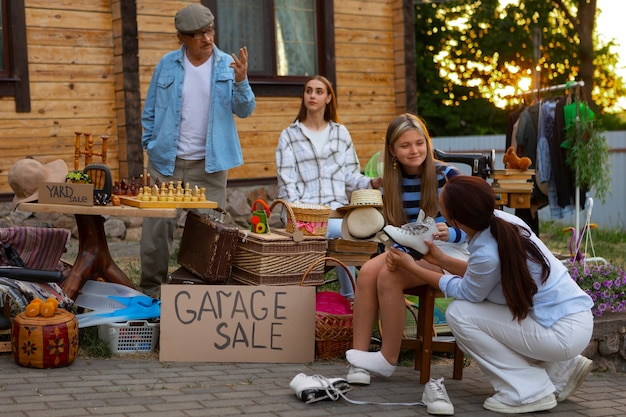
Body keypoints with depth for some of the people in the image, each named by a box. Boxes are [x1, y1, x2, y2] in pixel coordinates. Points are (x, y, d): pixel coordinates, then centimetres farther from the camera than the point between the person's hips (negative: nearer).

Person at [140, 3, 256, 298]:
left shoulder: (227, 65, 1)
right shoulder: (167, 65, 2)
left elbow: (245, 111, -7)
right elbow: (150, 111, 10)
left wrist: (241, 81, -23)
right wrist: (151, 146, 3)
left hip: (209, 165, 0)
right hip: (166, 163, 0)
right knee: (157, 228, 1)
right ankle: (151, 291, 15)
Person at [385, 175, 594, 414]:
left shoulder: (487, 253, -25)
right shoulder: (501, 219, -3)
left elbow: (466, 292, -3)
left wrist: (412, 268, 3)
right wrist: (441, 259, 14)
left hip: (564, 332, -8)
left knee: (459, 314, -8)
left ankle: (530, 391, -1)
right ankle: (562, 371, 21)